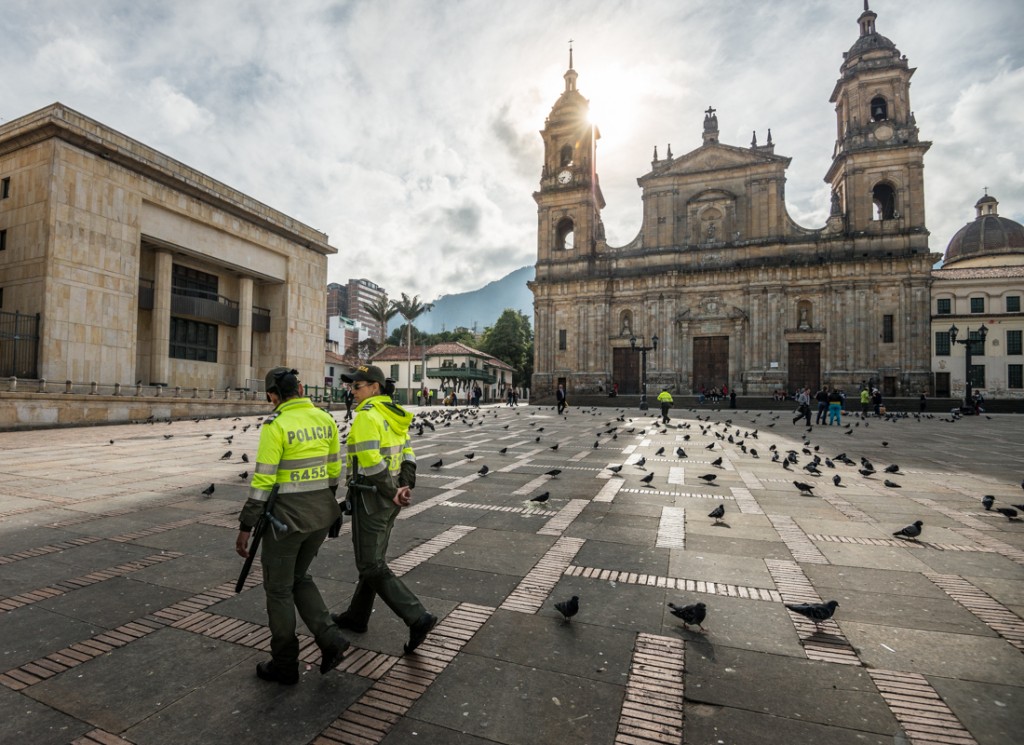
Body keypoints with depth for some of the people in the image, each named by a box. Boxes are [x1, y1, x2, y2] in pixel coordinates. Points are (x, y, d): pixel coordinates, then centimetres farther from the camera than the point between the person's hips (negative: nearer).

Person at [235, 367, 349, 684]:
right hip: (320, 514, 6)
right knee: (298, 578, 25)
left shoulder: (275, 426, -17)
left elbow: (262, 480, -17)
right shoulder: (325, 419, 3)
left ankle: (284, 664, 28)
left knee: (278, 588, 14)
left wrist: (245, 527, -9)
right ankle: (329, 639, 15)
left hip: (286, 516, -6)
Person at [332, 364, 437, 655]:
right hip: (388, 498, 9)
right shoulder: (394, 414, 9)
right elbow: (408, 457, 7)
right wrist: (405, 488, -3)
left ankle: (418, 618, -5)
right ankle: (357, 616, 38)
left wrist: (392, 494, -15)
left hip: (370, 497, -9)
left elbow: (371, 463, -25)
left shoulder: (367, 416, -19)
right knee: (373, 558, 21)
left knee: (372, 567, 1)